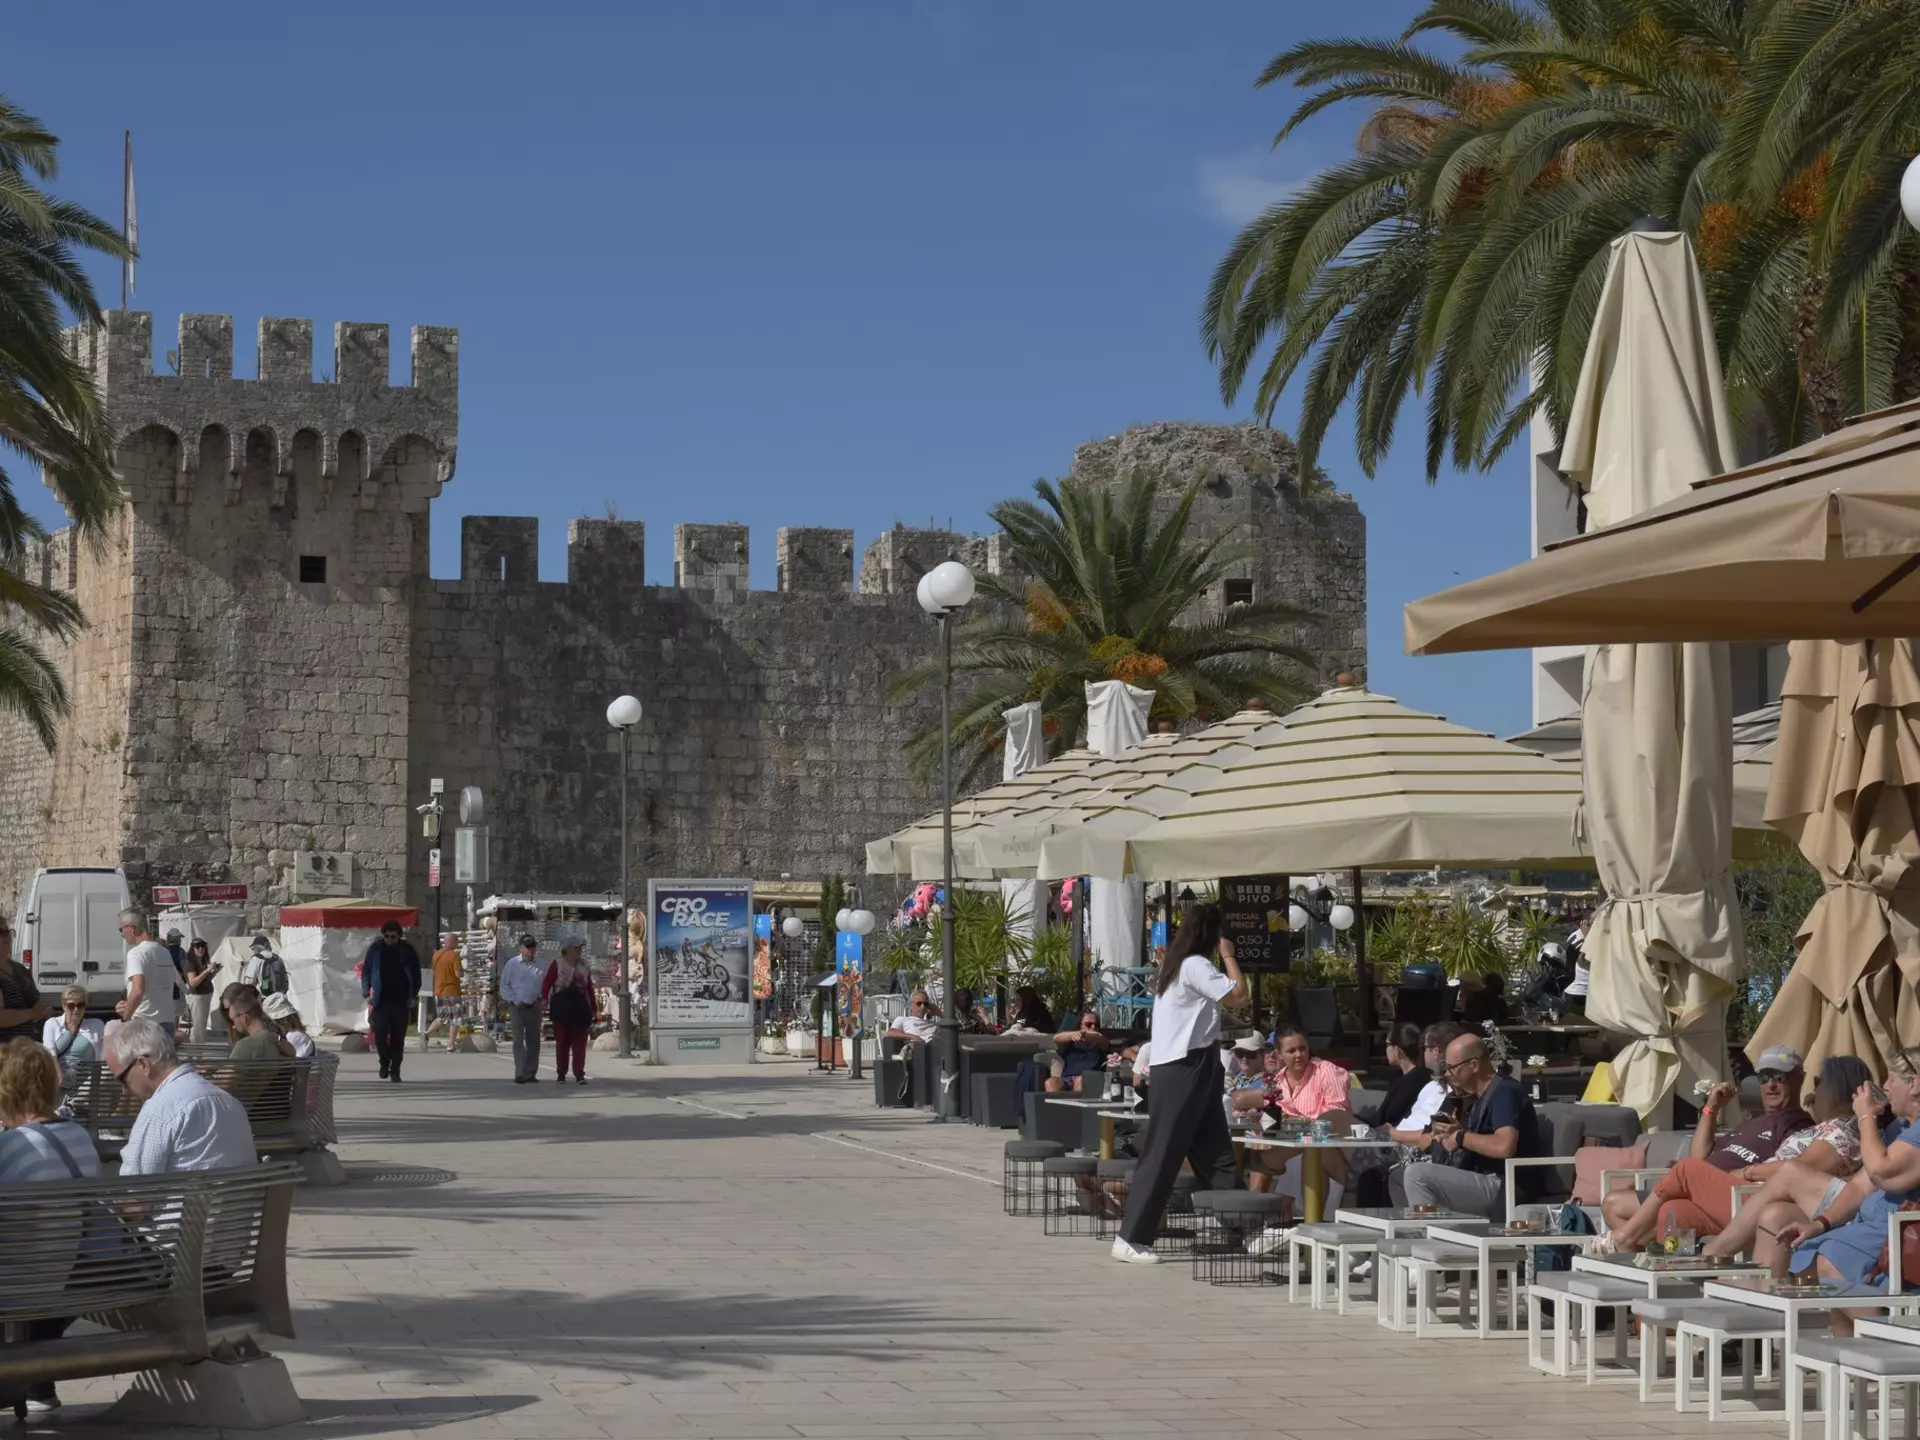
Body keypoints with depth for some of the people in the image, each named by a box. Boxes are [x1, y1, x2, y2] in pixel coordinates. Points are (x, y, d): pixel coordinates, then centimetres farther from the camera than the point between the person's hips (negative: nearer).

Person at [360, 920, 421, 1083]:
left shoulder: (408, 950, 1)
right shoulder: (375, 949, 1)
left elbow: (416, 974, 9)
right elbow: (366, 971, 7)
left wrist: (413, 996, 3)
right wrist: (367, 994, -2)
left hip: (401, 1001, 0)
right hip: (381, 1000, 0)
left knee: (398, 1037, 1)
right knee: (379, 1032, -10)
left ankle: (395, 1070, 9)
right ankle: (384, 1062, 14)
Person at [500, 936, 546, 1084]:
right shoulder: (512, 964, -1)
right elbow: (504, 985, 0)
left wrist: (539, 999, -3)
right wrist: (515, 1001, -8)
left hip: (534, 1007, 3)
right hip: (517, 1007, -3)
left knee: (533, 1041, 6)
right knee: (518, 1040, -9)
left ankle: (531, 1073, 14)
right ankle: (520, 1074, -12)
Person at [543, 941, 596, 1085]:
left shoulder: (584, 968, 13)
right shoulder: (557, 965, 2)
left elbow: (590, 989, 14)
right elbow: (547, 983, -5)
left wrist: (592, 1008, 11)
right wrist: (544, 999, -18)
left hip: (579, 1008, 3)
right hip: (561, 1007, -3)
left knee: (579, 1042, -3)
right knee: (562, 1042, 3)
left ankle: (579, 1075, -5)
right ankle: (561, 1074, 11)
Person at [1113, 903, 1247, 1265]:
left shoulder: (1176, 964, 15)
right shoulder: (1195, 965, -14)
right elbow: (1238, 996, -18)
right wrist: (1229, 956, -5)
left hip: (1185, 1066, 10)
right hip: (1185, 1068, -10)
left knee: (1215, 1152, 9)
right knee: (1164, 1153, -8)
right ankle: (1131, 1238, -7)